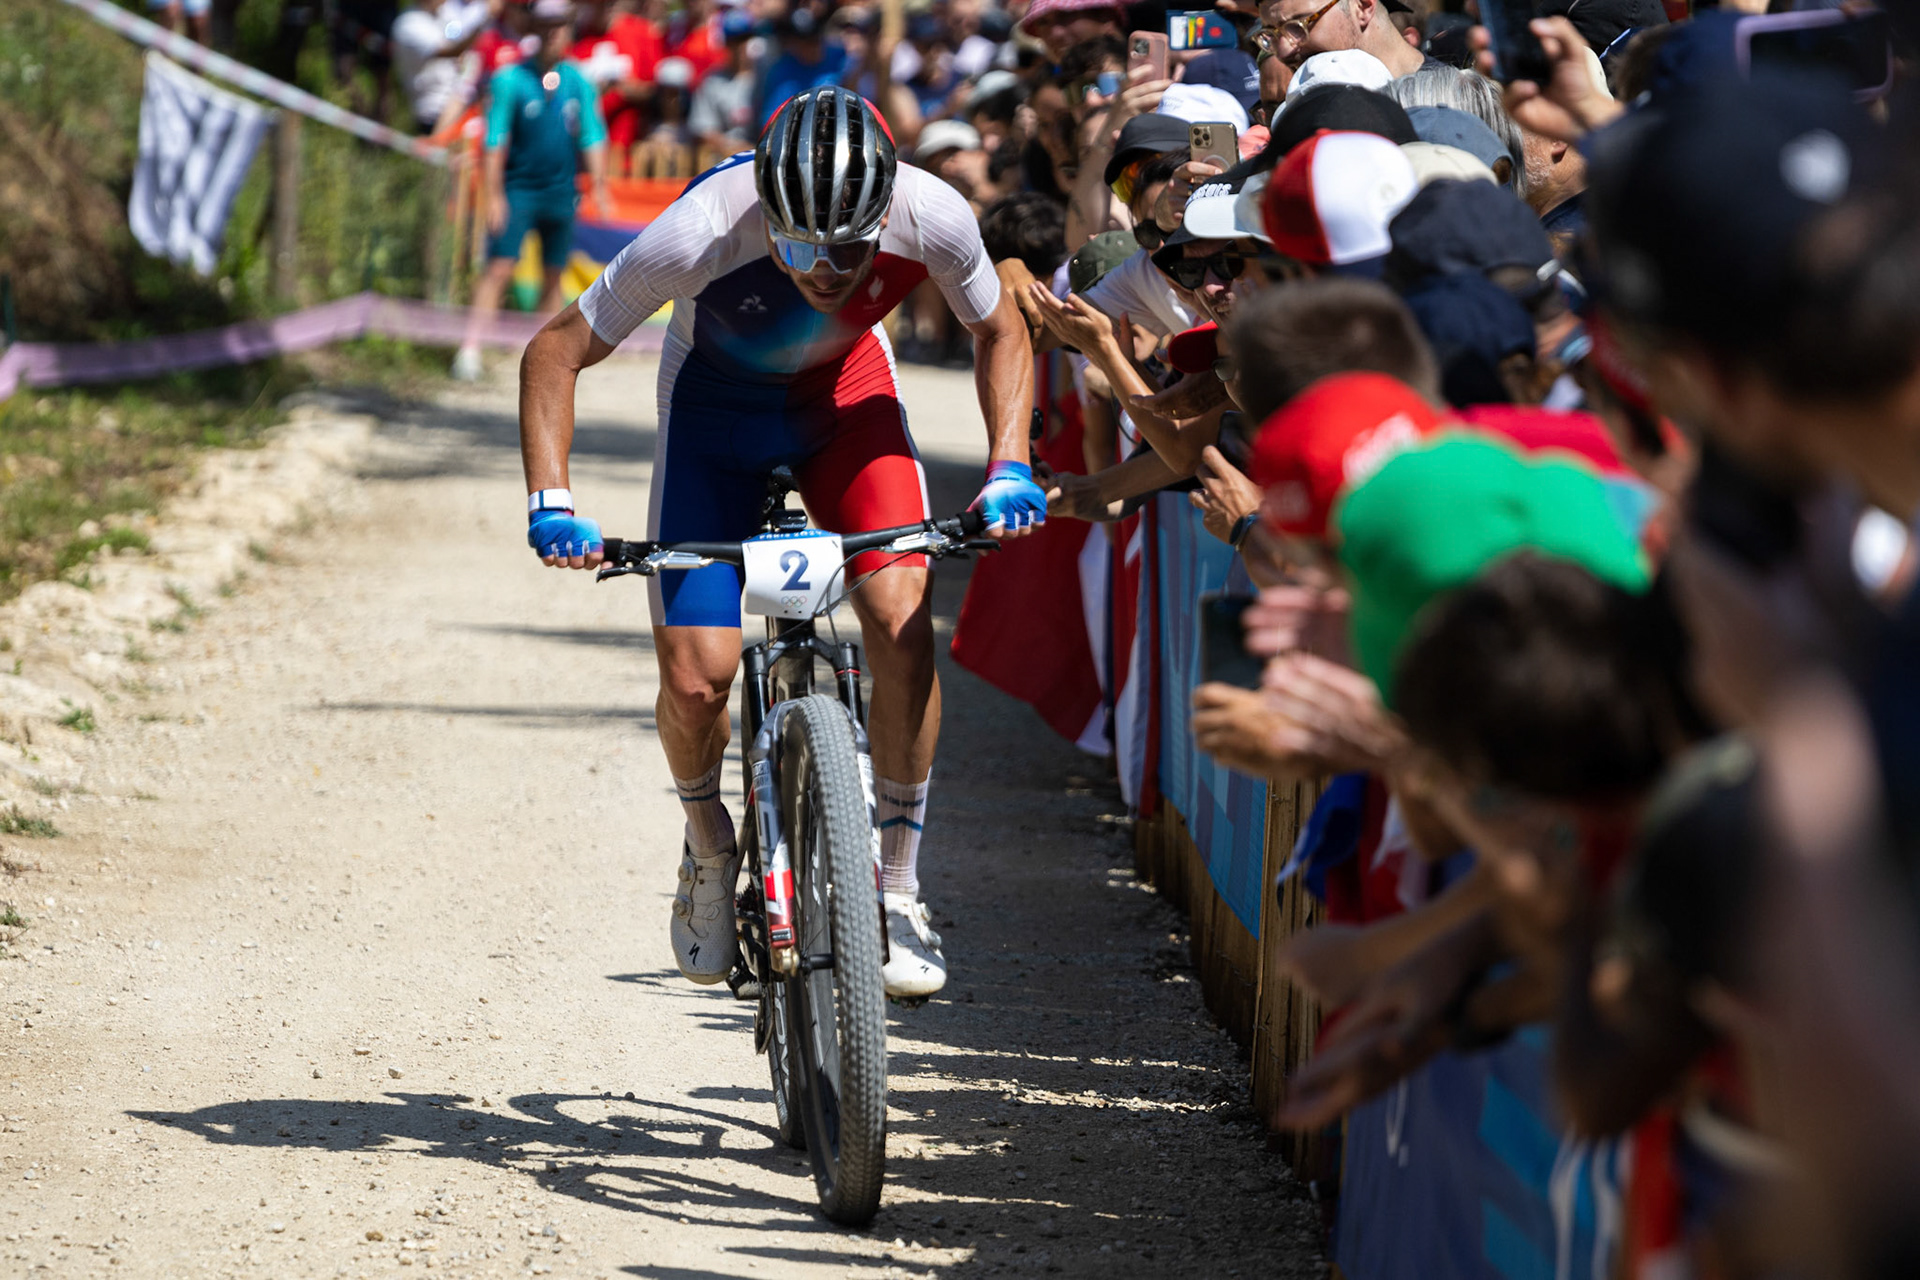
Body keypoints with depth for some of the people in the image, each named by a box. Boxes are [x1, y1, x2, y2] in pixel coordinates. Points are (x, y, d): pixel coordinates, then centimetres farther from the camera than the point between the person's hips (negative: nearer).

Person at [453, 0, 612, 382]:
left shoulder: (579, 84, 3)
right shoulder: (511, 80, -7)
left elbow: (593, 139, 6)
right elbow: (496, 141, -8)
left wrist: (599, 187, -3)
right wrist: (494, 195, -12)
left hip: (561, 193, 4)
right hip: (518, 189, -4)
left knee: (553, 276, 9)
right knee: (499, 269, -14)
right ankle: (470, 349, -16)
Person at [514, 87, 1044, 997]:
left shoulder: (930, 216, -31)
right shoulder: (699, 233, -38)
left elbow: (999, 332, -8)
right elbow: (556, 352, -24)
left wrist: (1008, 469, -21)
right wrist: (549, 505, -35)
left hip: (845, 388, 1)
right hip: (717, 401, -1)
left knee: (901, 617, -21)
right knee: (695, 679, -12)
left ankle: (899, 889, -5)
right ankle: (709, 852, 21)